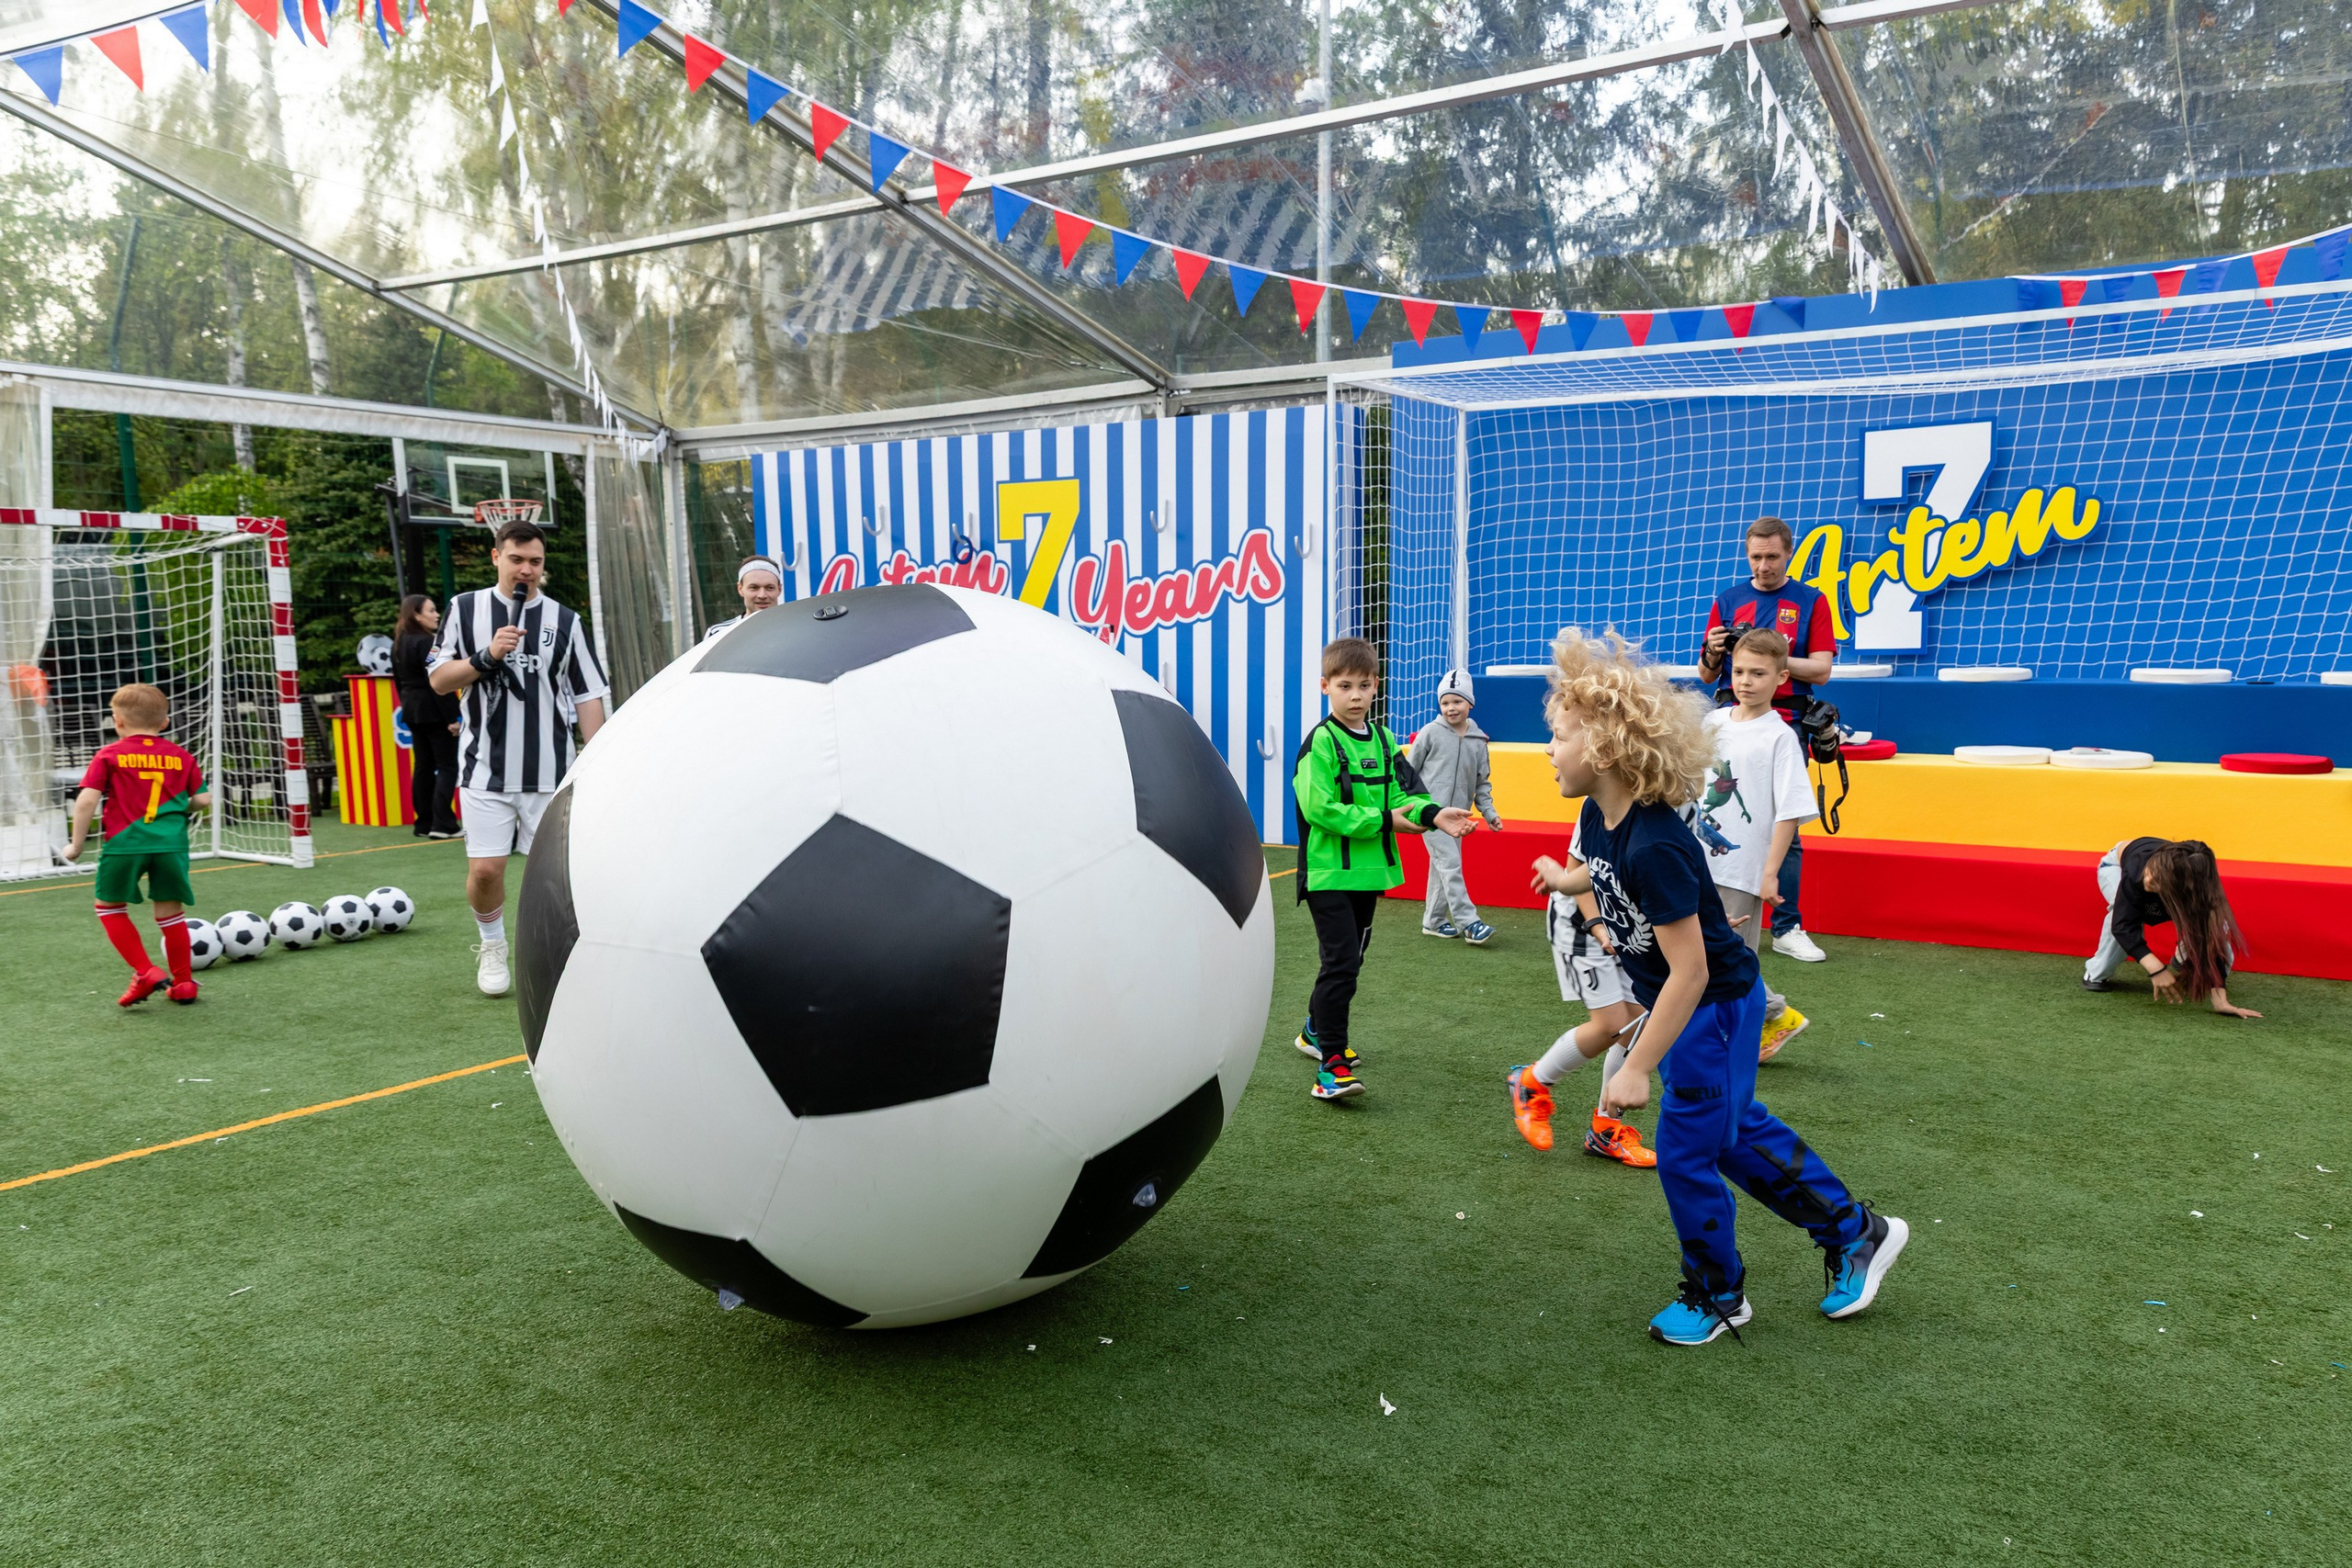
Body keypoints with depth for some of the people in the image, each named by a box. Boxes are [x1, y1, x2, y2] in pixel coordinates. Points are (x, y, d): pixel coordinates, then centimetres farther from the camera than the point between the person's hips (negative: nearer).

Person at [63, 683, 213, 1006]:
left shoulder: (109, 755, 2)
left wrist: (77, 843, 3)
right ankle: (183, 983, 19)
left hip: (125, 844, -2)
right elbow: (203, 800, 7)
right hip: (171, 843, 2)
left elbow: (87, 800, -6)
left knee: (109, 907, 17)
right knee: (170, 911, 12)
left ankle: (145, 973, 8)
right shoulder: (181, 757, 9)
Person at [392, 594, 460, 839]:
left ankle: (424, 824, 15)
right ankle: (442, 824, -10)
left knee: (422, 767, 12)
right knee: (448, 766, -5)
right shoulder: (426, 643, -17)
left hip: (412, 711, 9)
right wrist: (452, 717, -20)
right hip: (433, 711, -9)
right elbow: (437, 682, -21)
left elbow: (399, 681, 18)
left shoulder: (399, 644, 12)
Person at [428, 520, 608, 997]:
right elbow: (439, 680, 4)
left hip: (551, 773, 1)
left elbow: (587, 696, 6)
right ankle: (492, 947, 21)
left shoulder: (565, 621, 6)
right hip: (485, 768, 0)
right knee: (485, 869, -4)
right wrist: (486, 657, -13)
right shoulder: (464, 609, 6)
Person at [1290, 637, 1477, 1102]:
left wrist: (1432, 815, -14)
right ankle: (1331, 1063, -9)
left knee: (1350, 956, 19)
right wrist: (1383, 820, -19)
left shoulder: (1383, 739, 9)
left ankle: (1317, 1030, 39)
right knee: (1341, 962, -13)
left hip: (1368, 871, 7)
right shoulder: (1321, 742, -13)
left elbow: (1404, 794, 7)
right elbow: (1321, 809, -20)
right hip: (1328, 872, -7)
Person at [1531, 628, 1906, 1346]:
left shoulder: (1655, 847, -35)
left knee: (1684, 1153, 2)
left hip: (1717, 1008, -9)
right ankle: (1854, 1232, 40)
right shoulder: (1599, 818, -9)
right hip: (1683, 1007, 9)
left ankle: (1717, 1296, 27)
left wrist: (1638, 1070, -29)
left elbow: (1690, 972, -32)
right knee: (1734, 1128, 22)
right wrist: (1565, 880, 28)